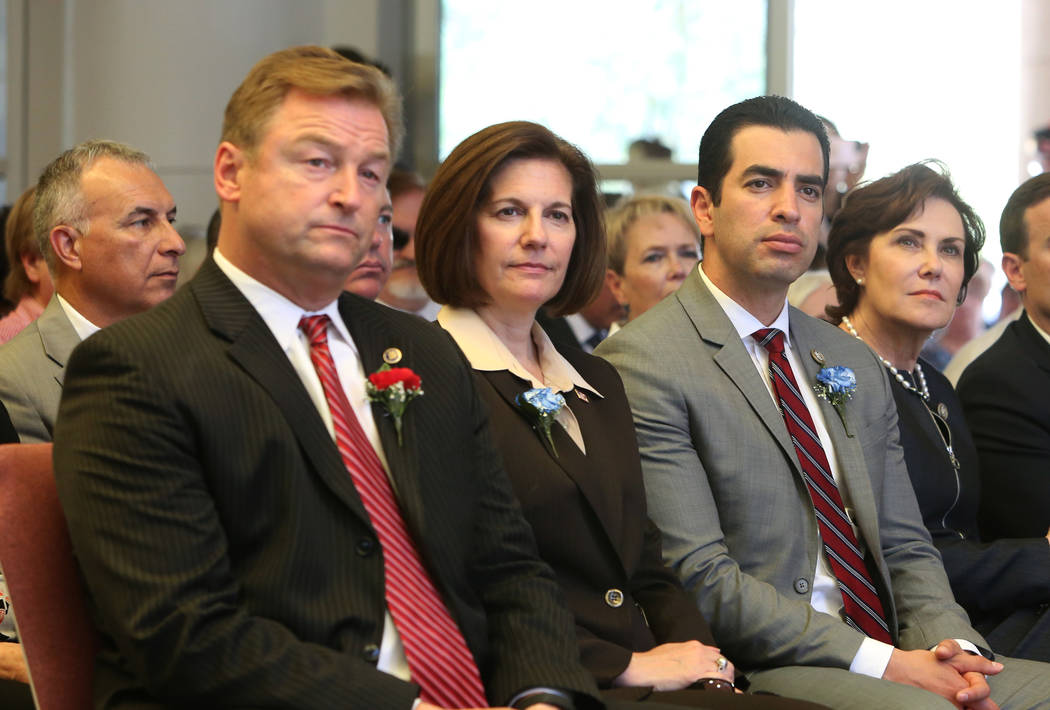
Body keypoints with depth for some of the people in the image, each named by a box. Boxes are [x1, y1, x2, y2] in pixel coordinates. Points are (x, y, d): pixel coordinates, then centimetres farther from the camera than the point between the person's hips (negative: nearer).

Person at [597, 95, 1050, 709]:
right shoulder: (642, 364, -6)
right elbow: (701, 580, -13)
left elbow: (905, 549, 17)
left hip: (896, 661, 7)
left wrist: (950, 648, -5)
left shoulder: (857, 365, 19)